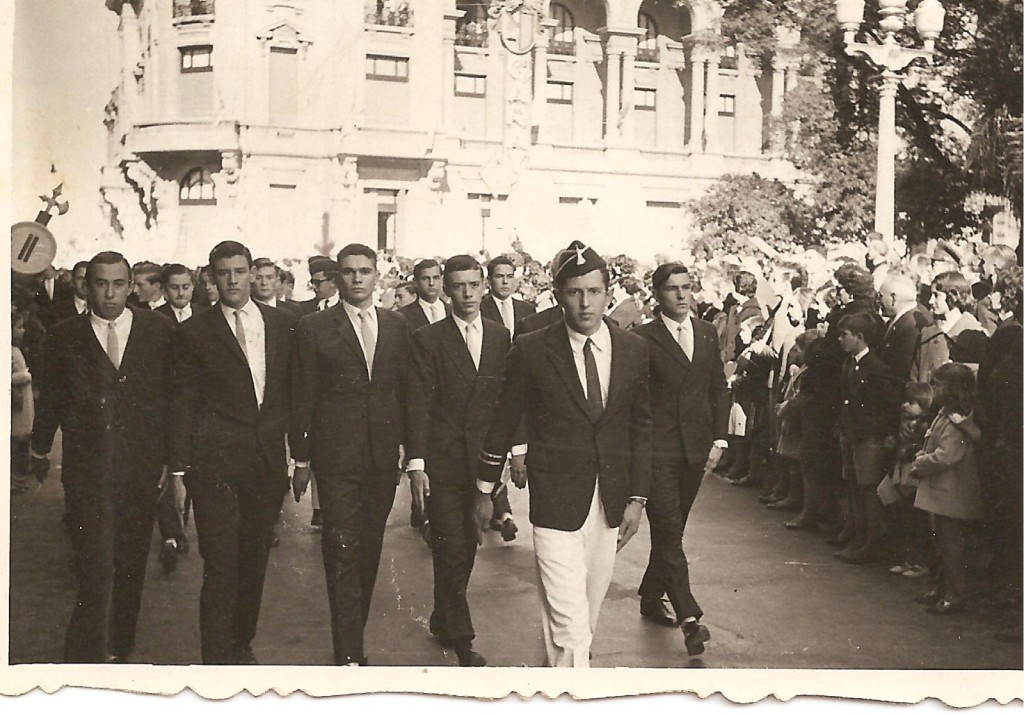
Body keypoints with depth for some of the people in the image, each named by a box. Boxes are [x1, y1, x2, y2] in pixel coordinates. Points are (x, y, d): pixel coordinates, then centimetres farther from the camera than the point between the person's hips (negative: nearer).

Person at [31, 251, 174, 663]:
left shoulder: (159, 332, 2)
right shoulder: (64, 337, 1)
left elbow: (175, 397, 5)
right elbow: (49, 399, 13)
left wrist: (173, 457, 3)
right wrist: (40, 450, 23)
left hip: (142, 471, 2)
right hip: (87, 473, -2)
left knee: (130, 569, 14)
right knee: (95, 578, -7)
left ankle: (119, 650, 32)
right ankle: (85, 661, 3)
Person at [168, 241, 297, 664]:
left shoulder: (283, 324, 8)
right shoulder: (194, 333, 1)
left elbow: (295, 390, 12)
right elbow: (183, 404, 0)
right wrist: (180, 469, -5)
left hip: (268, 461, 3)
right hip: (215, 465, -3)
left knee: (255, 561, 14)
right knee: (220, 568, -4)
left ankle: (243, 643, 32)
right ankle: (217, 660, 5)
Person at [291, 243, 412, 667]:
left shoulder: (396, 327, 9)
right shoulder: (315, 328, -1)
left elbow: (405, 391, 11)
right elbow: (303, 397, -1)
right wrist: (301, 458, -2)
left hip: (383, 457, 4)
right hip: (336, 457, -4)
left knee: (369, 548, 11)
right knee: (342, 552, -5)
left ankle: (354, 633, 26)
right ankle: (349, 654, -1)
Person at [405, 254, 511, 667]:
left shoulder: (501, 337, 8)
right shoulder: (428, 340, -3)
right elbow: (418, 405, -6)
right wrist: (416, 463, -12)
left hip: (484, 461, 4)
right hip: (442, 461, -4)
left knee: (466, 548, 12)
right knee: (451, 551, -3)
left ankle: (443, 621, 30)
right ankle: (462, 641, 7)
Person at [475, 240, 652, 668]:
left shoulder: (634, 350, 4)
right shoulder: (531, 351, -6)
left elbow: (641, 428, 9)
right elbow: (503, 422, 3)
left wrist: (637, 497, 5)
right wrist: (484, 491, 8)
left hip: (610, 501, 4)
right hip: (555, 503, -4)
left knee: (590, 606, 14)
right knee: (569, 620, -8)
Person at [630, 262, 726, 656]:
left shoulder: (707, 333, 9)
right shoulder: (643, 338, -7)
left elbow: (719, 388, 12)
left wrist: (719, 438, 5)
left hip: (695, 447, 6)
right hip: (657, 449, -5)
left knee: (670, 530, 15)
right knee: (669, 533, -7)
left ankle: (651, 597, 31)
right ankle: (690, 618, -8)